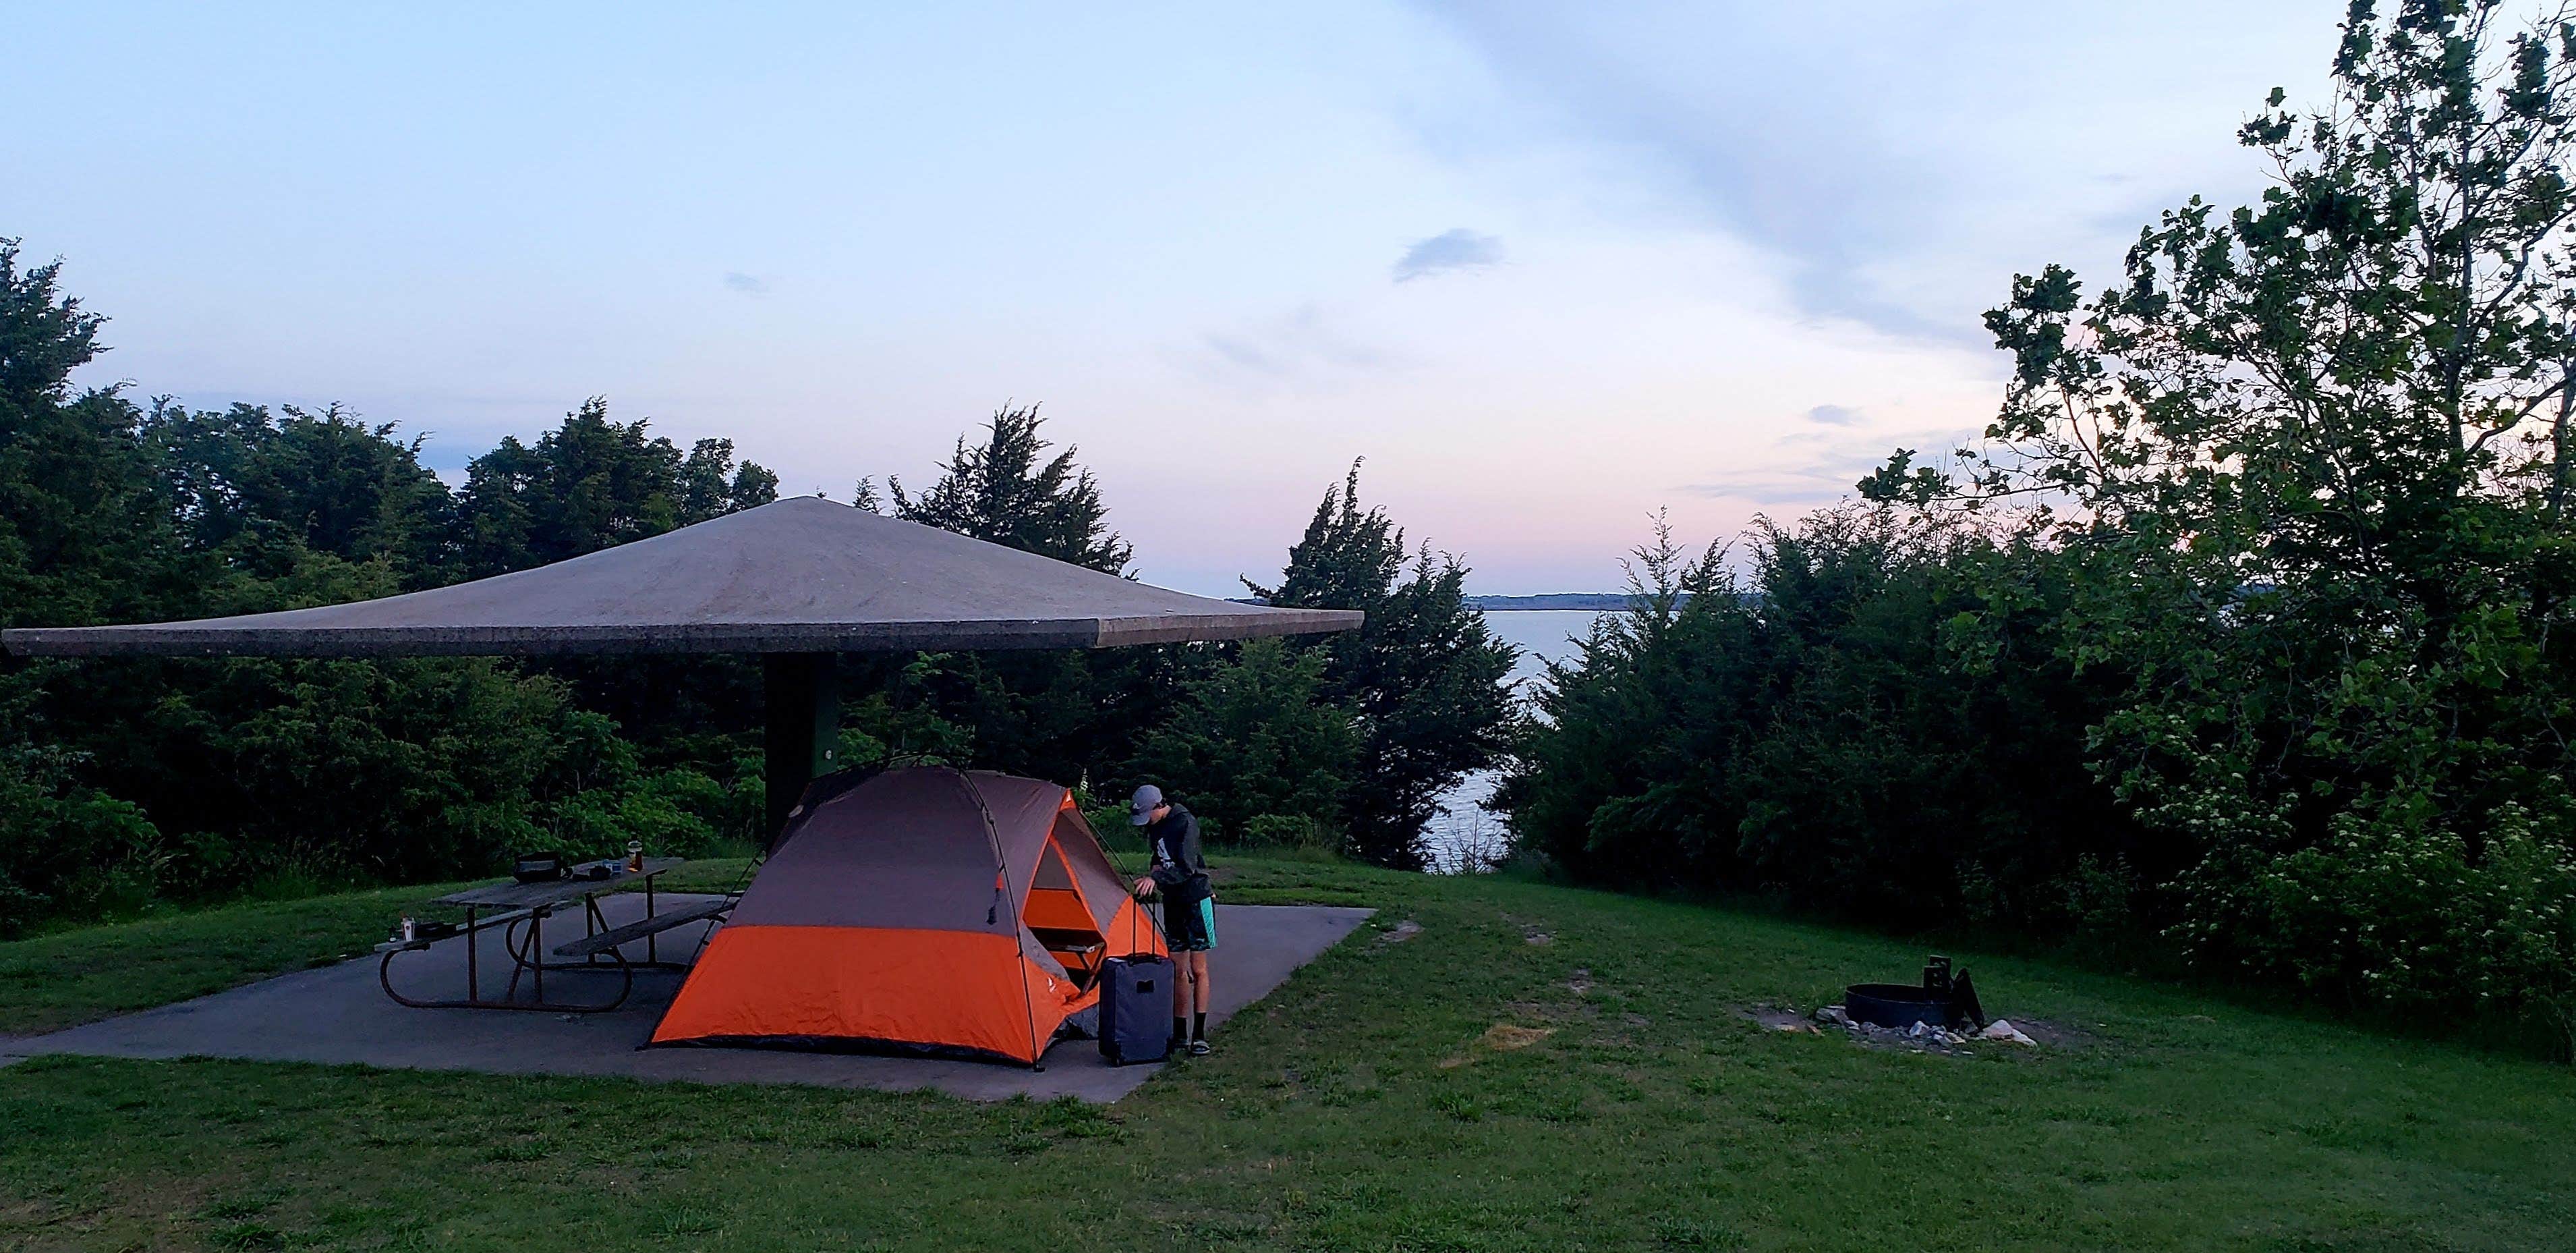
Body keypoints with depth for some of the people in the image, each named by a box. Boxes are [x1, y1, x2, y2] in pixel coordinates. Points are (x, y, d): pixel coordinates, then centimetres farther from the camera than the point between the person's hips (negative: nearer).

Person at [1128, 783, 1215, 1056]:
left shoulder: (1185, 823, -19)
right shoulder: (1155, 827, 5)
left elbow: (1187, 868, -26)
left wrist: (1156, 879, -36)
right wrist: (1153, 876, -3)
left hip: (1196, 900, -7)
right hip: (1172, 903, 7)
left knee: (1197, 969, -3)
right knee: (1178, 970, 7)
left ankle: (1199, 1036, 1)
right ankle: (1180, 1035, 12)